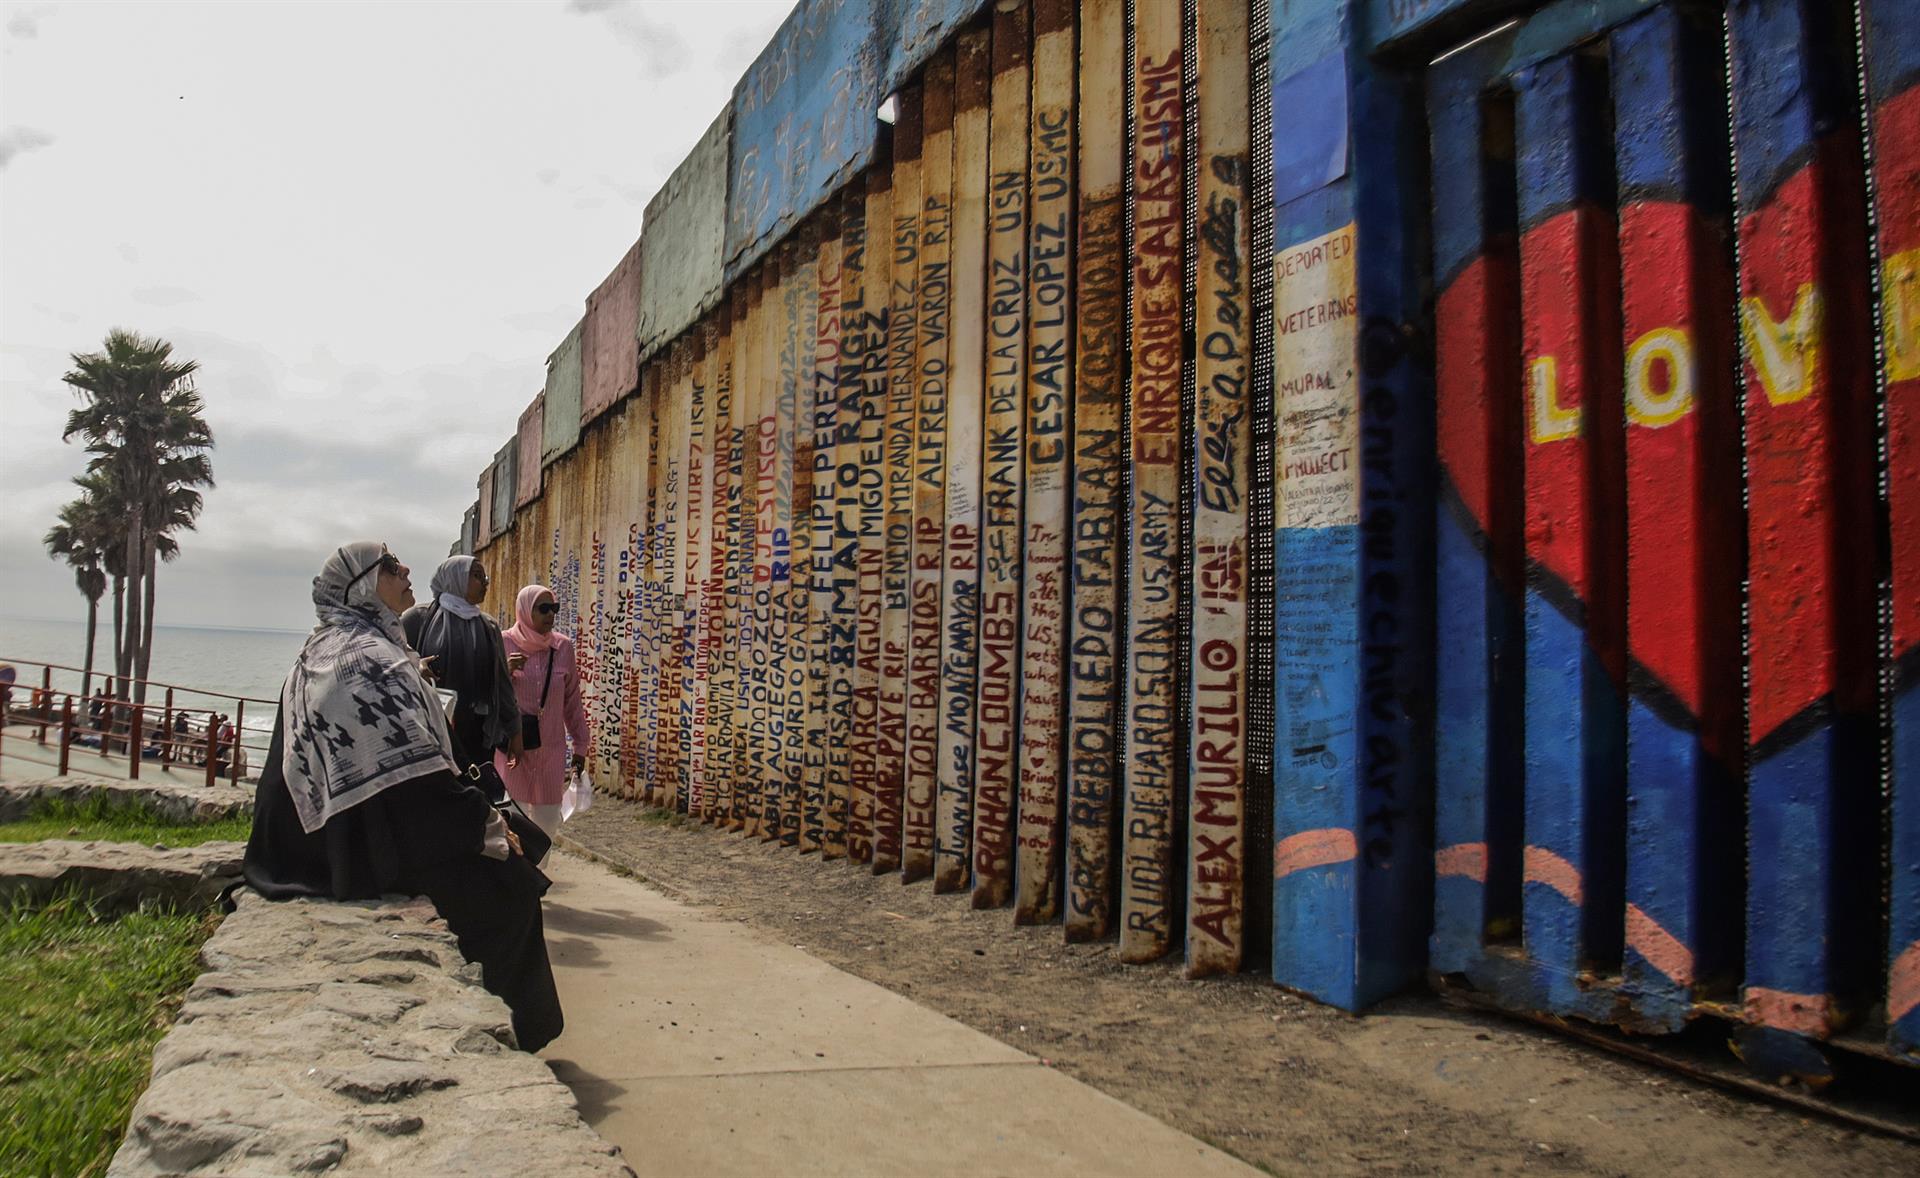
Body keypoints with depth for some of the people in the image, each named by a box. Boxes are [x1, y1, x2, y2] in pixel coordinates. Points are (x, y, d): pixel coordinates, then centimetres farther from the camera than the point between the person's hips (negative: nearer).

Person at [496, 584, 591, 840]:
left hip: (552, 749, 3)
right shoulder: (504, 644, -5)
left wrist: (581, 744, 12)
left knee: (548, 818, 7)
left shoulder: (563, 647, 3)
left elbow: (572, 700, 10)